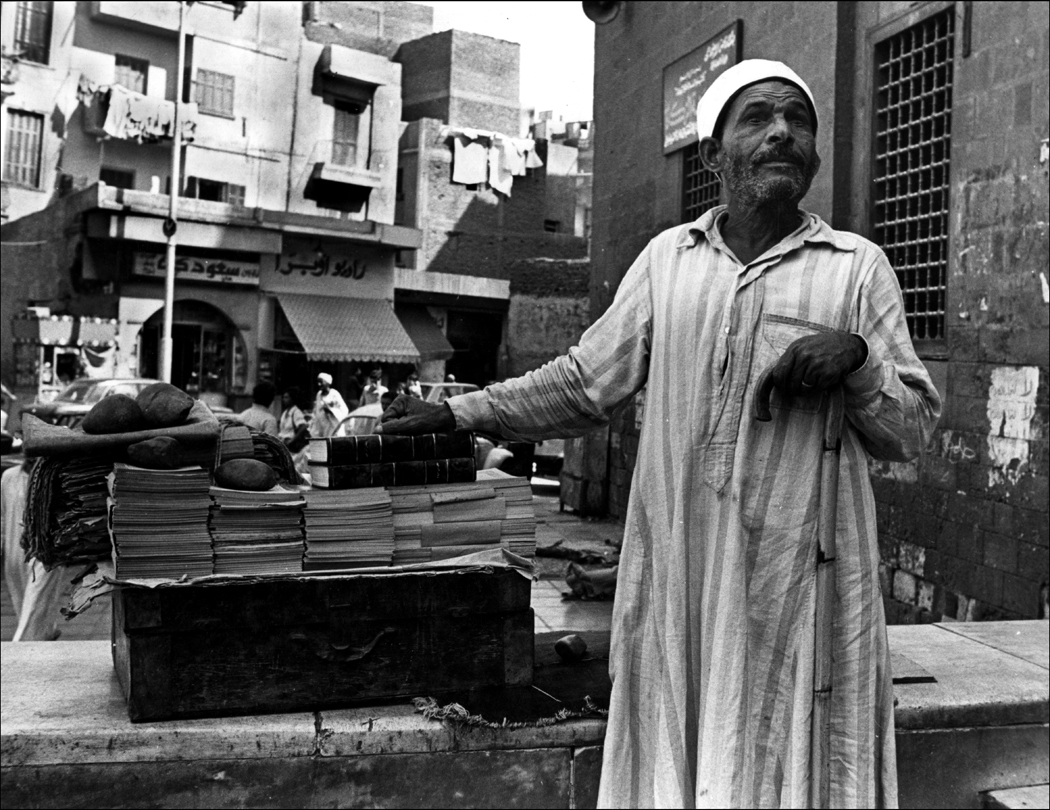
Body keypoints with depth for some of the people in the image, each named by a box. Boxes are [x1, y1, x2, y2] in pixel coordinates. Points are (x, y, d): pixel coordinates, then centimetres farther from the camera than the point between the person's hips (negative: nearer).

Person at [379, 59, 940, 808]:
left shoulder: (859, 267, 3)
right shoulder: (667, 257, 9)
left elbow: (912, 430, 4)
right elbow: (584, 384, 12)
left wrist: (858, 356, -14)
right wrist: (458, 413, 8)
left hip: (798, 579, -1)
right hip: (676, 575, 2)